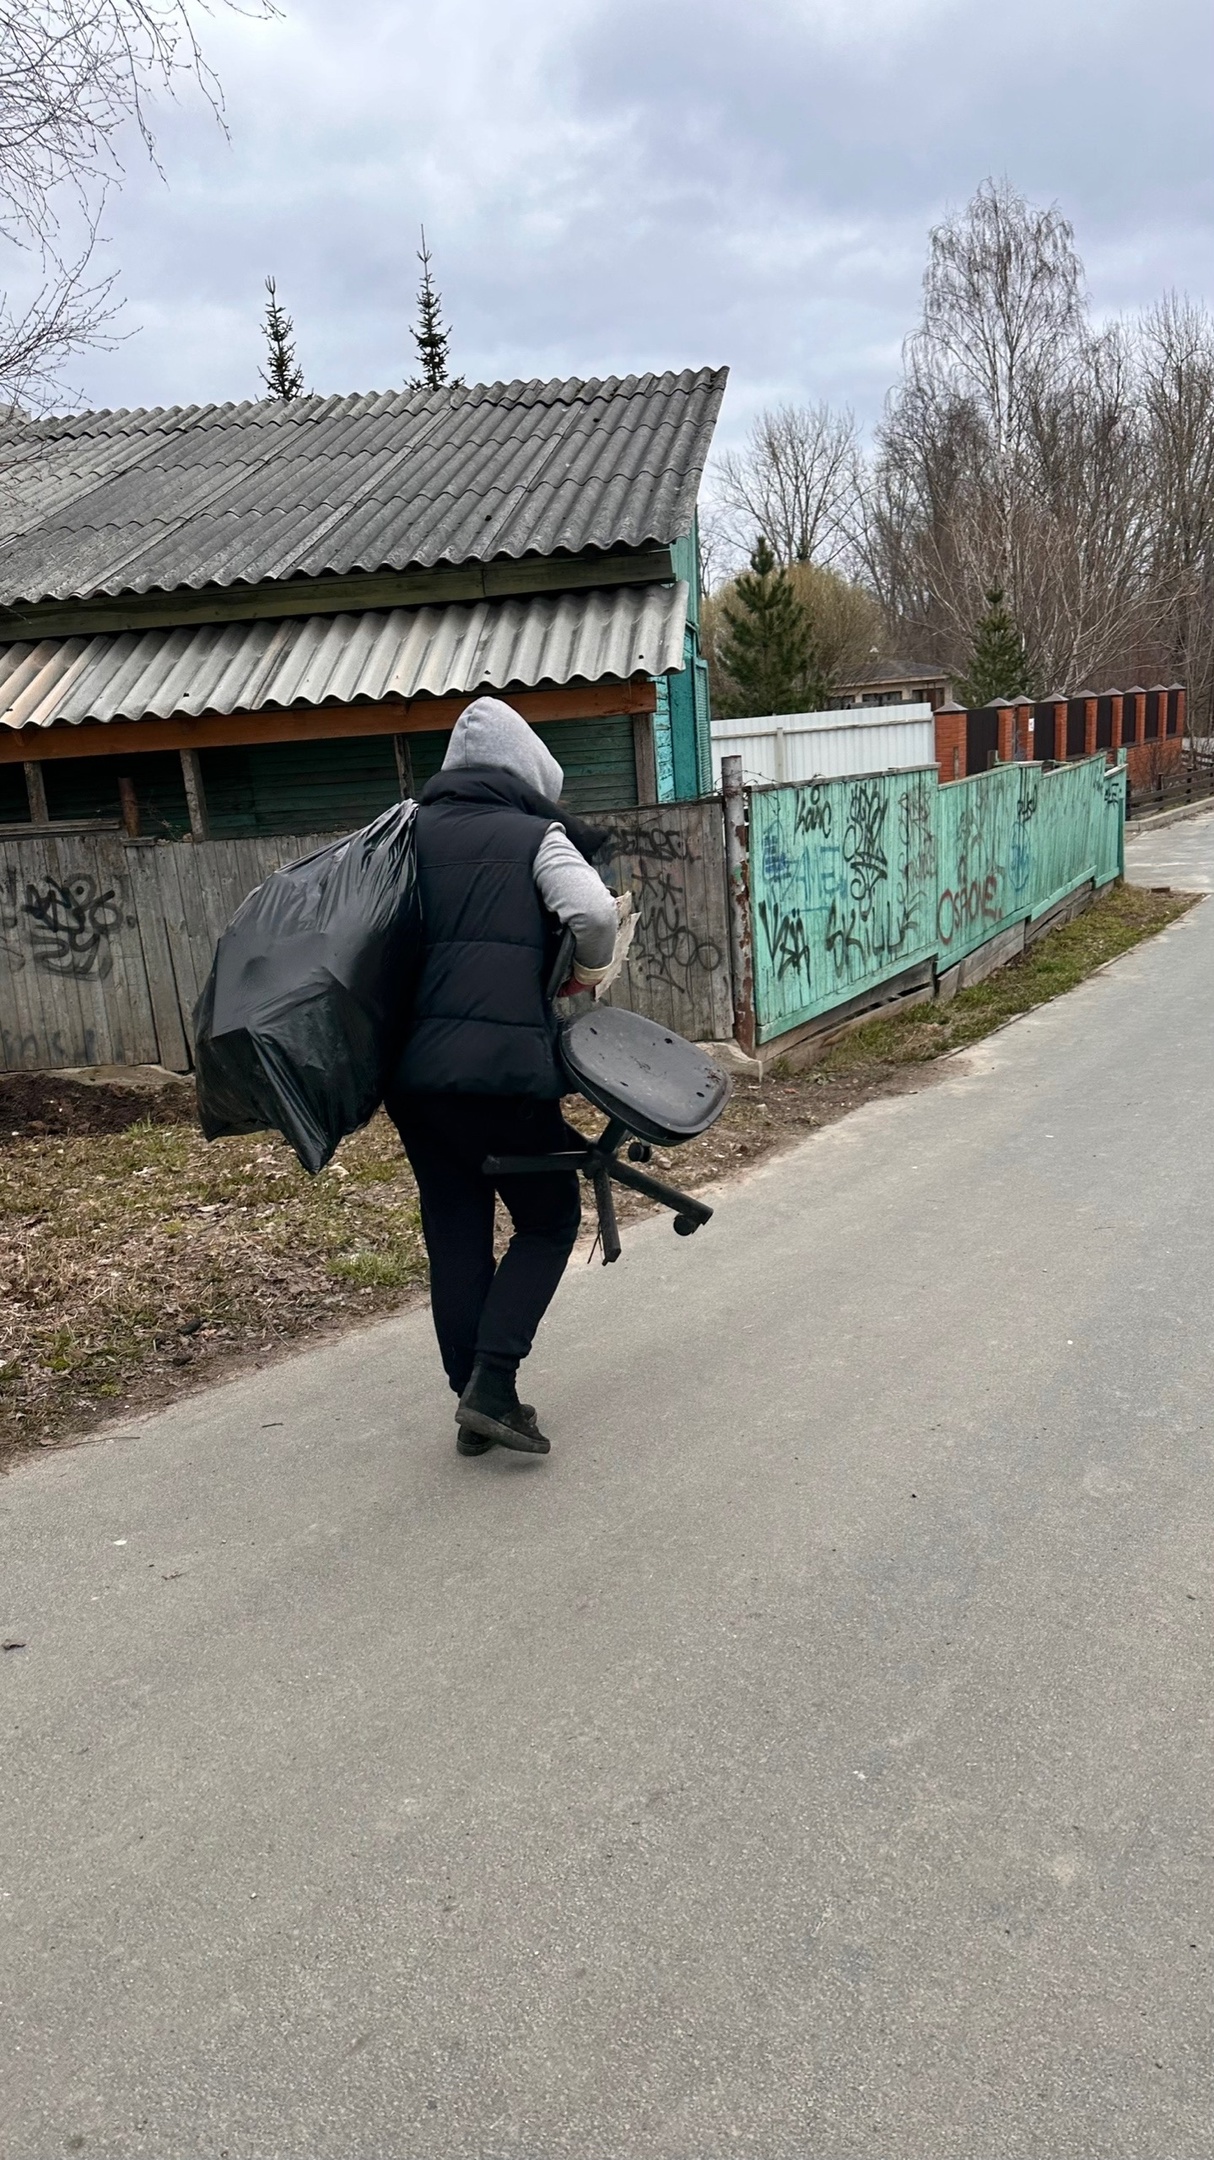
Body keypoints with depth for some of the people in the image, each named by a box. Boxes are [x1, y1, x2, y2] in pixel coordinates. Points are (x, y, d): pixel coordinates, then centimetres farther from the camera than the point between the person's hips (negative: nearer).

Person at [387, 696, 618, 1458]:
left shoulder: (415, 831, 14)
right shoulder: (536, 836, 1)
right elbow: (595, 913, -15)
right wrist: (590, 970, 5)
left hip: (415, 1071, 5)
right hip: (505, 1068, -5)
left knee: (455, 1234, 14)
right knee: (548, 1221, 12)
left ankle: (475, 1402, 21)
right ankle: (493, 1383, -1)